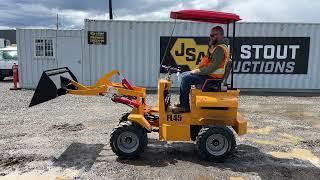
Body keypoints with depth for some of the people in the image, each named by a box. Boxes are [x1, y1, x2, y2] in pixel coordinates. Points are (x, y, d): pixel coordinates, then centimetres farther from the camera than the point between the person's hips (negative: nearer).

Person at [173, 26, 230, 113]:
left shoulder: (220, 49, -19)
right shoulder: (216, 45, 15)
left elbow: (212, 67, -26)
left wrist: (198, 71, -18)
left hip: (212, 76, -11)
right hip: (209, 73, 11)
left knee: (186, 79, -20)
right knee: (184, 74, 12)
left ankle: (184, 106, -11)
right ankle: (183, 102, 13)